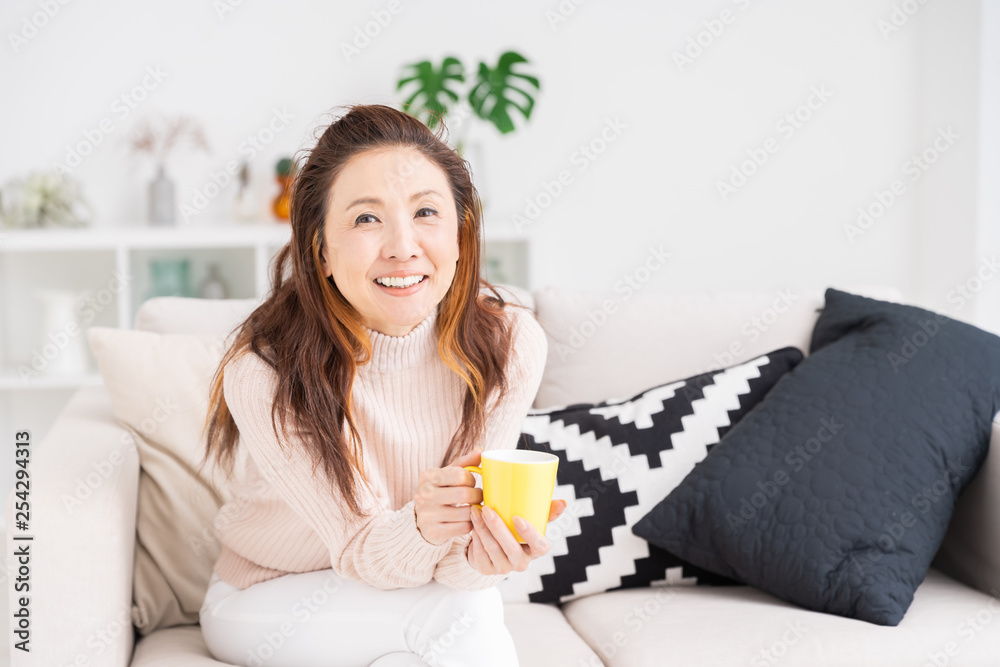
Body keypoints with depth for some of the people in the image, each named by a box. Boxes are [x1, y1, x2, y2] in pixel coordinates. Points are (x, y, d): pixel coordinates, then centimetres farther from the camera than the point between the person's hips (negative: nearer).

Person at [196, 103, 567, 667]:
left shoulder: (510, 343, -20)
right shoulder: (264, 375, -29)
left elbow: (457, 566, -17)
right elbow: (358, 552, -21)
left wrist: (481, 552, -42)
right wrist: (420, 526, -44)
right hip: (266, 598, -3)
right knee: (465, 618, -27)